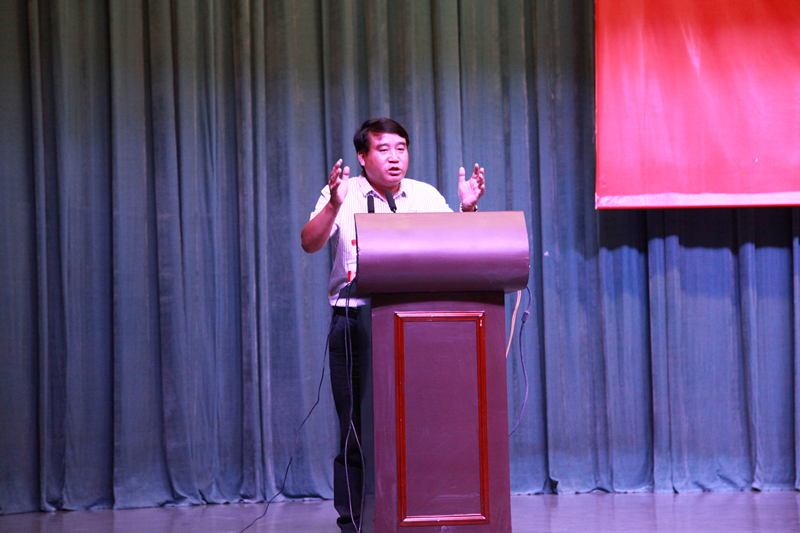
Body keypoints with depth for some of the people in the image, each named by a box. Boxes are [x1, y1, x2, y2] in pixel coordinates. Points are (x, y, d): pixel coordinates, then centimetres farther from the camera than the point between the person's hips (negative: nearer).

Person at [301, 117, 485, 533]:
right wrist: (334, 205, -27)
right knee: (356, 428, -2)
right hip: (356, 322, -2)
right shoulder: (343, 195, 2)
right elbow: (310, 243, -12)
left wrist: (468, 209, -14)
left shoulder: (426, 196, 10)